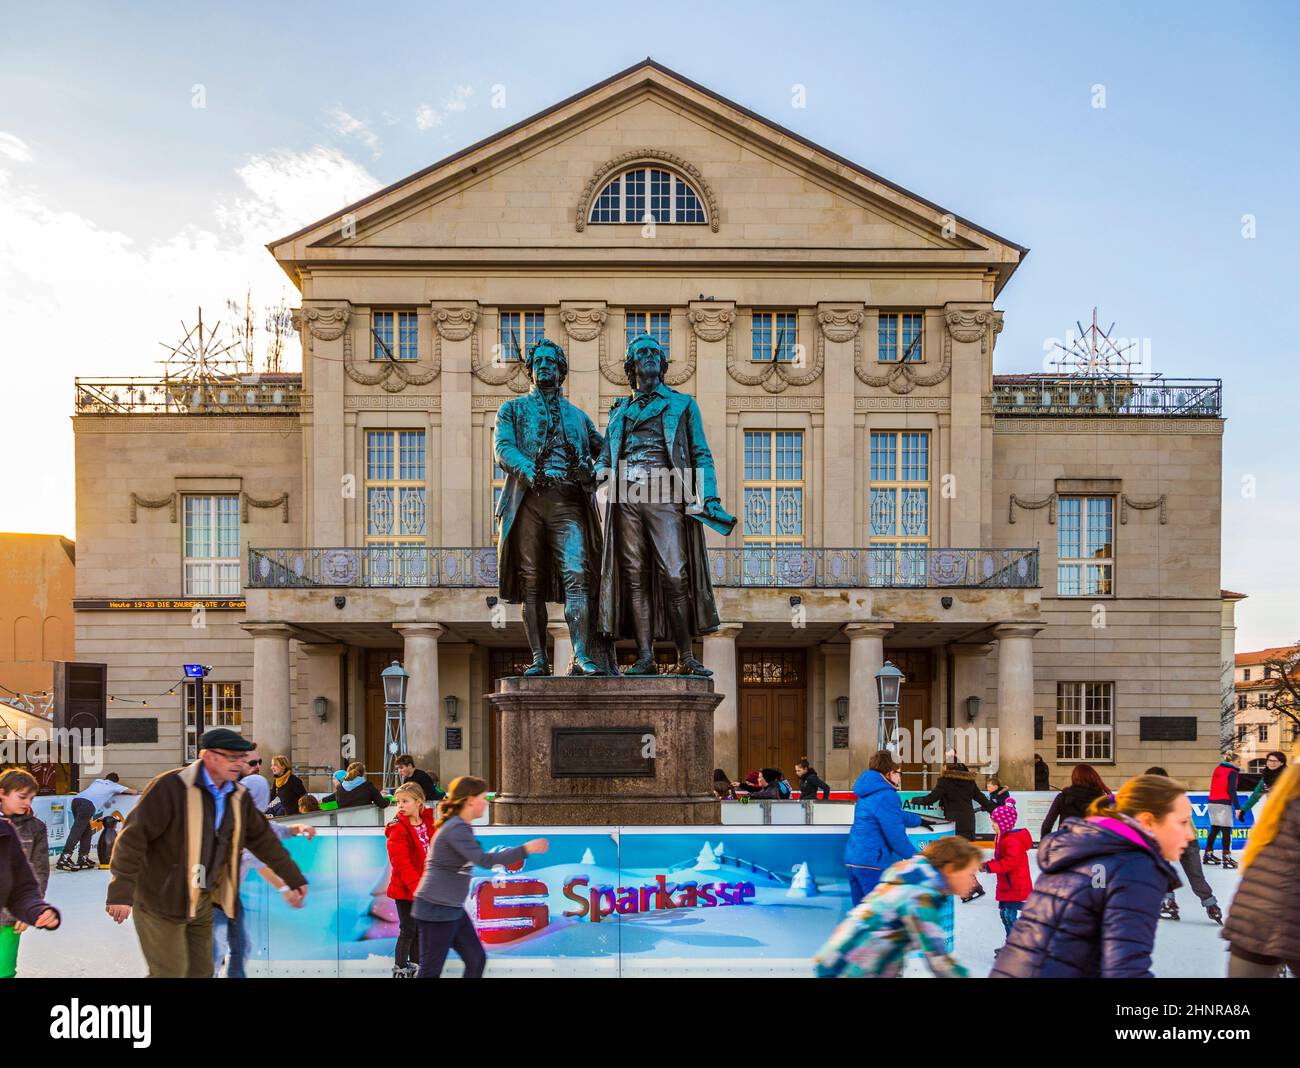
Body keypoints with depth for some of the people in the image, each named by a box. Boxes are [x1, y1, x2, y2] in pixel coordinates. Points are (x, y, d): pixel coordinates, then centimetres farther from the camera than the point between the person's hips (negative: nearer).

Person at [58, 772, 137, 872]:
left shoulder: (97, 781, 37)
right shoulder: (114, 785, 25)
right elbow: (134, 792, 32)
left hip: (76, 799, 6)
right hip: (88, 804, -6)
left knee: (87, 831, 16)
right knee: (76, 831, -14)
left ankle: (83, 858, 14)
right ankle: (63, 860, -23)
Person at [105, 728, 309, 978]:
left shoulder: (239, 796, 3)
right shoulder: (171, 787, -19)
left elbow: (262, 838, 13)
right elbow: (133, 837, -22)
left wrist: (293, 879, 15)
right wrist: (121, 892, -27)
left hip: (201, 902, 7)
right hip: (160, 901, -7)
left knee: (201, 972, 13)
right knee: (171, 973, -6)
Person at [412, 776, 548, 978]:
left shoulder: (460, 826, 12)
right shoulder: (456, 828, -19)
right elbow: (484, 860, -28)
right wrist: (525, 849, -24)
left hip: (452, 909, 10)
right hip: (436, 909, -10)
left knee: (476, 960, 9)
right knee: (431, 971, -2)